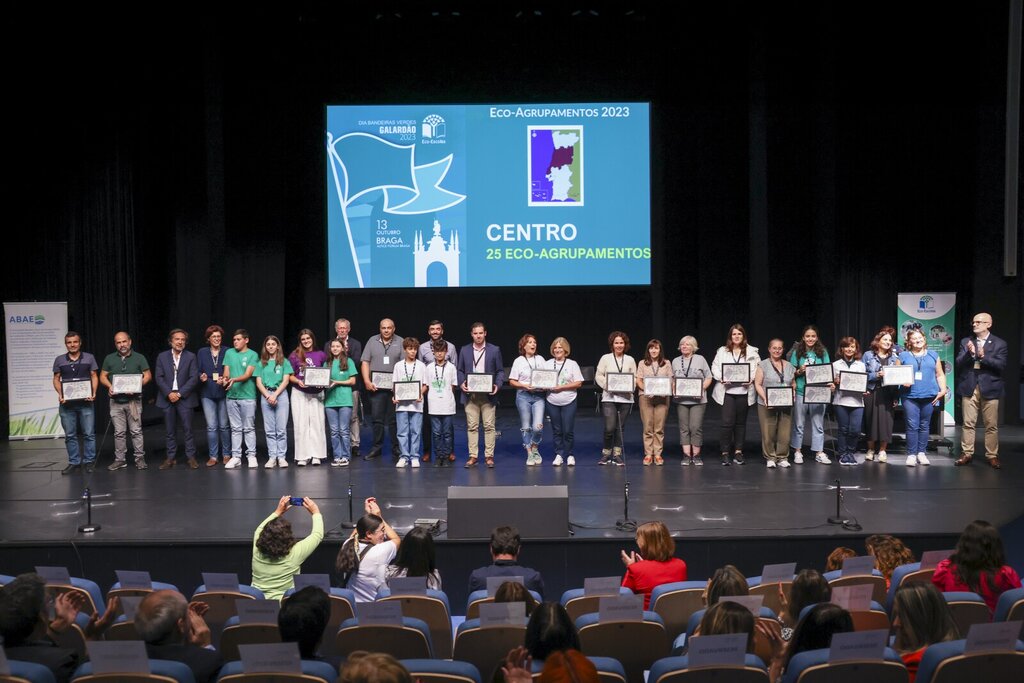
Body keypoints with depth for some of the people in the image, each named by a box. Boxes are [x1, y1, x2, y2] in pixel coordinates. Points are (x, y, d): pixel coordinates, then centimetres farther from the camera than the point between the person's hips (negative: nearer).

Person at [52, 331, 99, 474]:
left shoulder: (89, 358, 4)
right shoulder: (59, 360, 7)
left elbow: (94, 377, 6)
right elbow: (56, 379, 9)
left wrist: (93, 393, -10)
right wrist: (60, 394, -7)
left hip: (86, 401, -1)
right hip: (67, 403, 1)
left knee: (88, 433, -1)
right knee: (70, 435, 6)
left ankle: (89, 461, 8)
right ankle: (74, 462, 14)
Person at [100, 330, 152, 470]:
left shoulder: (139, 358, 4)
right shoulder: (109, 359, 11)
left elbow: (148, 375, 1)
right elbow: (103, 376, 12)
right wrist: (109, 386, -9)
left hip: (133, 400, -2)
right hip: (116, 401, 2)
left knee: (136, 431, -2)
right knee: (119, 432, 5)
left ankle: (140, 458, 4)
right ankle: (120, 460, 11)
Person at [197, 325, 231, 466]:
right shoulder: (202, 352, 6)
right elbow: (198, 371, 8)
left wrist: (225, 379, -17)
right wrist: (201, 377, -14)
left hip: (223, 392, -1)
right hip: (208, 393, 1)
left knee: (224, 425, 5)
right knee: (211, 426, 0)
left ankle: (226, 454, 16)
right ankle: (213, 456, 7)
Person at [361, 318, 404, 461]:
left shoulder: (400, 342, 4)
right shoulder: (372, 341, 9)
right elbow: (365, 362, 6)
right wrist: (367, 381, -5)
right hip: (376, 387, 2)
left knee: (394, 420, 2)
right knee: (376, 418, 5)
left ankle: (396, 450, 8)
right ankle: (376, 448, 14)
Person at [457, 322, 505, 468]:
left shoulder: (494, 350, 5)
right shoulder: (464, 350, 9)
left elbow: (500, 371, 6)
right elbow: (459, 370, 11)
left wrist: (498, 385, -11)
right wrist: (461, 383, -8)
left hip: (488, 395, -1)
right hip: (470, 395, 1)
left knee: (489, 426, 1)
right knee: (472, 427, 3)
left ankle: (489, 456, 8)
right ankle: (473, 456, 9)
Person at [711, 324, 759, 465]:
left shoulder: (752, 352, 7)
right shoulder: (722, 351, 7)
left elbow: (757, 368, 3)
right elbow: (715, 367, 5)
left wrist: (751, 379, -14)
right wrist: (721, 378, -12)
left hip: (744, 391, 1)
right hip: (727, 391, -1)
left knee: (741, 422, 8)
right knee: (727, 422, -7)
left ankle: (738, 451, 17)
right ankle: (725, 452, 0)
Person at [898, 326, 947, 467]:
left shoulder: (933, 355, 13)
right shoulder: (904, 356, 8)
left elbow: (940, 375, 13)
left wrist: (943, 389, 1)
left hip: (929, 396, 2)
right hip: (910, 396, -2)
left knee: (924, 425, 7)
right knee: (912, 425, -6)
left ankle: (921, 453, 15)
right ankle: (911, 454, -2)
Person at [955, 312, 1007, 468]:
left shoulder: (999, 343, 2)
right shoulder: (966, 342, 8)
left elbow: (1001, 365, -8)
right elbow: (959, 363, 0)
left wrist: (983, 356, -20)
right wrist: (969, 353, -17)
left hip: (989, 388, -2)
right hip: (969, 388, 2)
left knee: (991, 425, 2)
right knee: (968, 423, 3)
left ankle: (992, 455, 10)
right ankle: (967, 454, 10)